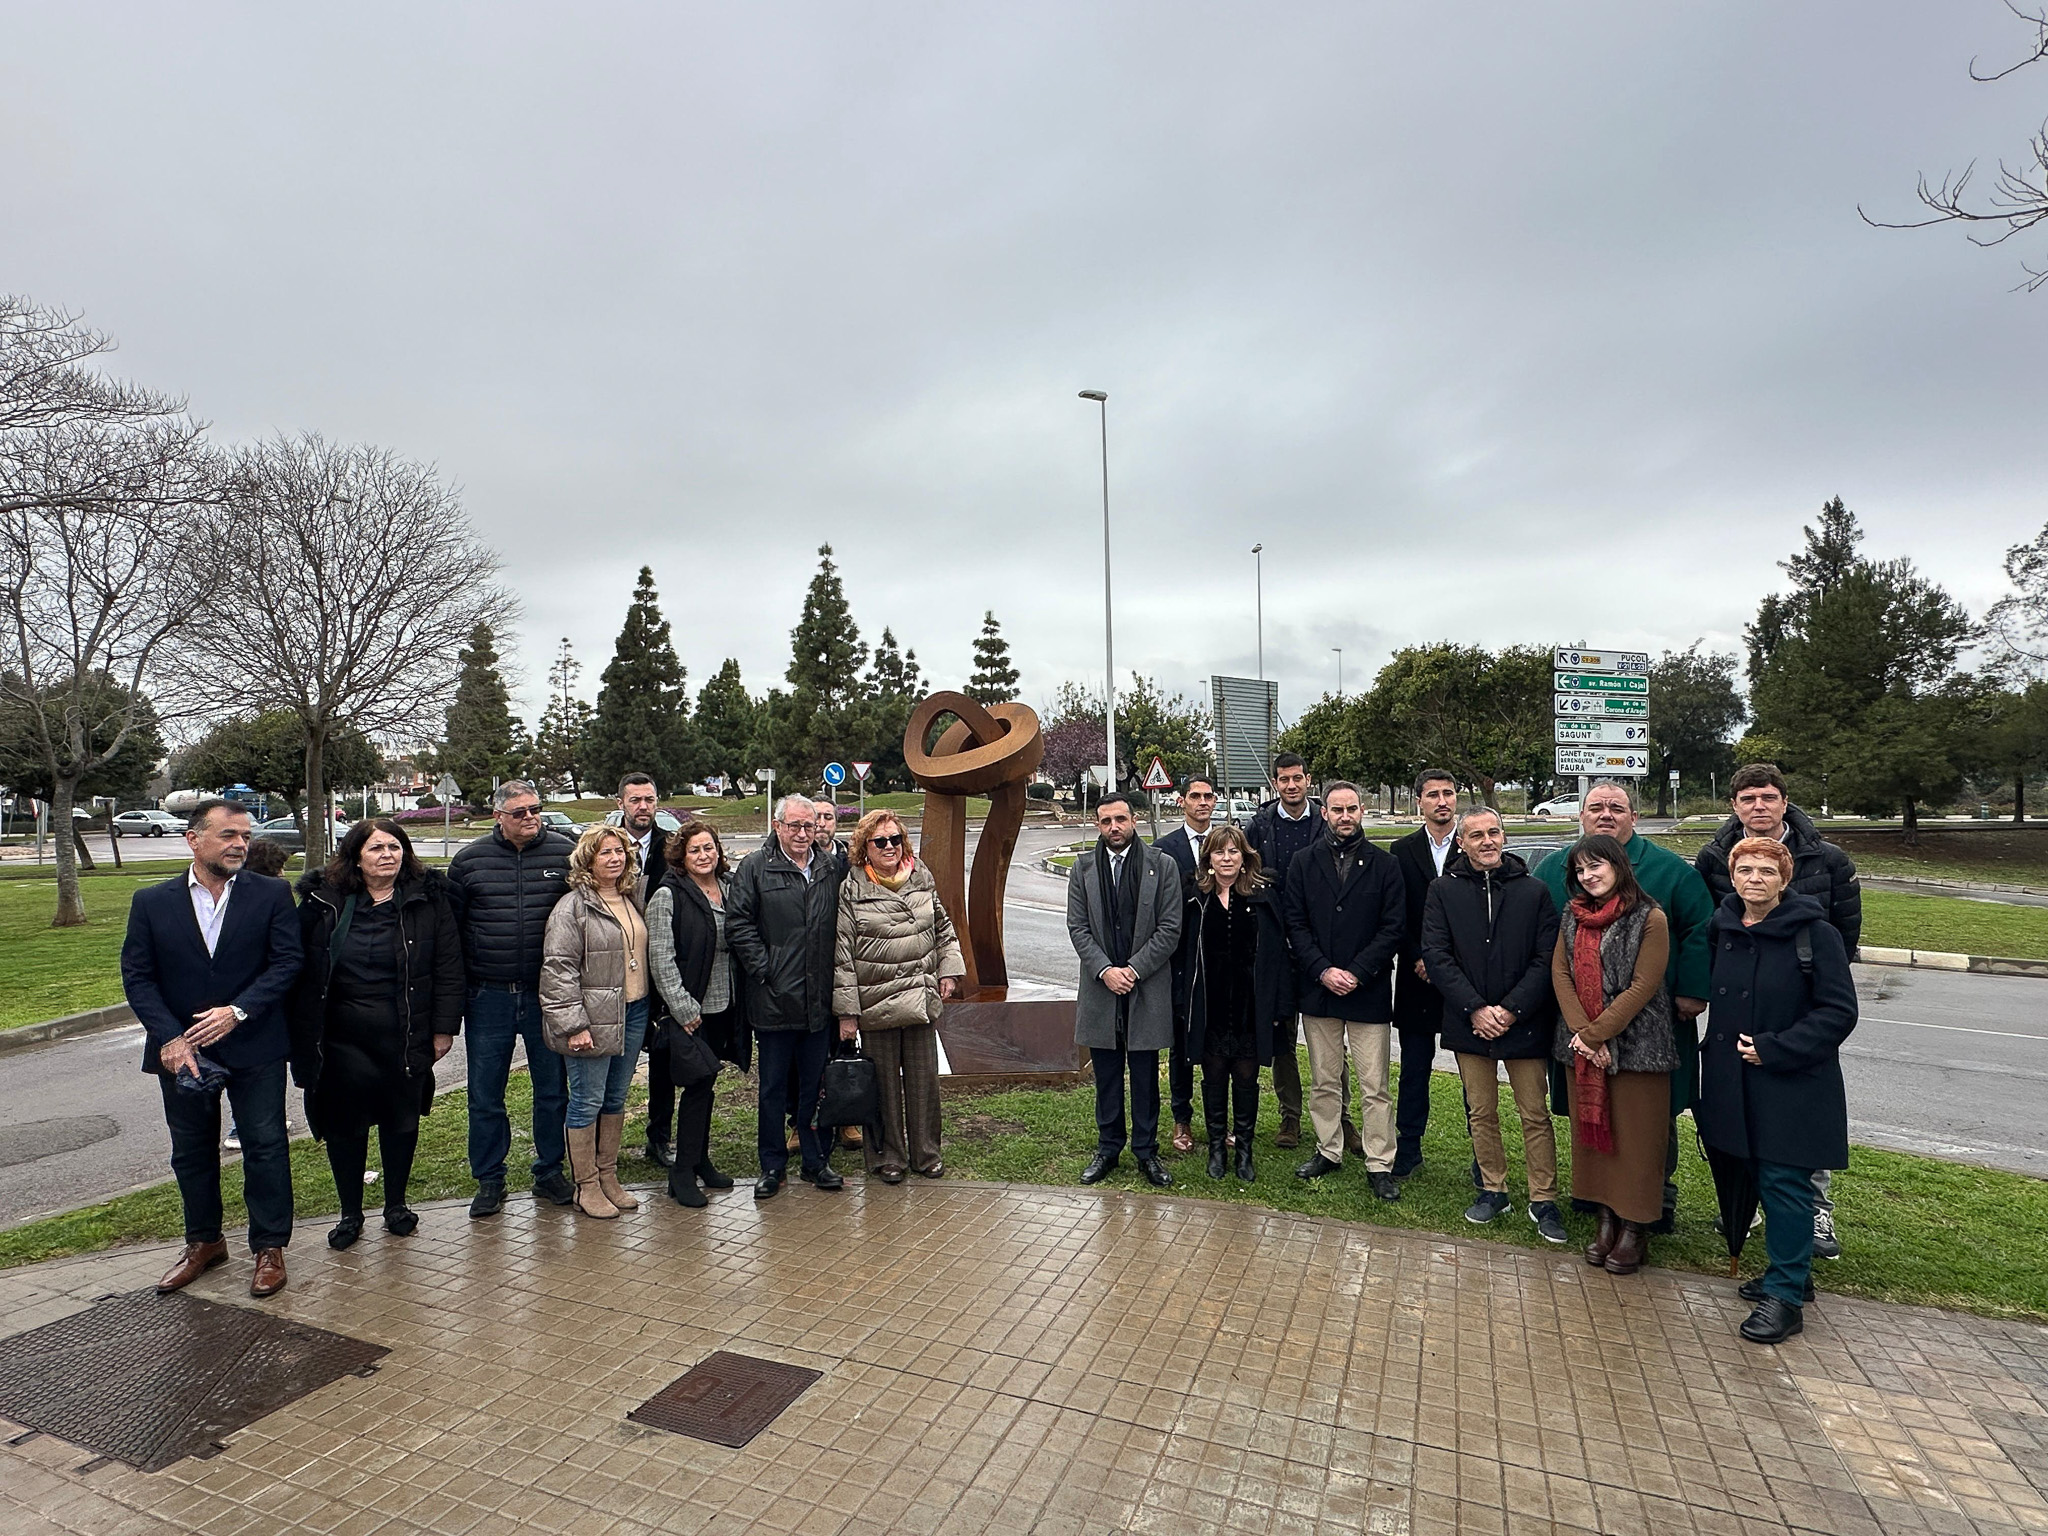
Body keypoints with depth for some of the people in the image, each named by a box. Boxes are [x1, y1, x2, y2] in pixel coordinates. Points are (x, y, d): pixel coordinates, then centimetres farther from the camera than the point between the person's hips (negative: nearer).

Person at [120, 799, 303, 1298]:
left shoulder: (271, 895, -5)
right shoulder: (151, 902, 0)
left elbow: (287, 962, -8)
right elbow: (136, 975, -2)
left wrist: (237, 1011, -19)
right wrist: (170, 1037, -12)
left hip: (255, 1047, -2)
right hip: (180, 1049, 2)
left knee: (265, 1145, 4)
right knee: (191, 1150, 16)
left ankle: (269, 1247, 18)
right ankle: (204, 1242, 35)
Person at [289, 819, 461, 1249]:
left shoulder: (427, 897, -3)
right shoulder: (325, 902, -1)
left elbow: (448, 966, -1)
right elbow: (304, 969, 3)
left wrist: (444, 1027, -4)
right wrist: (305, 1036, -1)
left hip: (406, 1036, 0)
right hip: (344, 1038, 0)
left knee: (401, 1121, 11)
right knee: (344, 1124, 9)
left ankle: (396, 1204, 30)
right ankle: (350, 1213, 28)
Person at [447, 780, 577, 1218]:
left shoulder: (565, 853, -2)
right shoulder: (469, 860, 0)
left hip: (547, 996, 0)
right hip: (489, 998, 0)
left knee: (552, 1090, 11)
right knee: (485, 1096, 10)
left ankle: (549, 1173, 28)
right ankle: (489, 1182, 26)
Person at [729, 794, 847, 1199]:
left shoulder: (832, 867, 9)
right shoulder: (755, 867, -2)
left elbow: (843, 921, 16)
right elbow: (738, 924, -5)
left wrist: (836, 975, 7)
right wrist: (764, 969, -11)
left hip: (819, 999, 3)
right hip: (774, 999, -3)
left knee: (815, 1084, 12)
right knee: (773, 1087, 8)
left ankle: (816, 1161, 25)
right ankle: (772, 1165, 22)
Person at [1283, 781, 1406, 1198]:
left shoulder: (1384, 865, 2)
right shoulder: (1304, 862, 5)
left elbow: (1392, 929, -3)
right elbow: (1296, 924, 1)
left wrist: (1356, 972, -12)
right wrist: (1323, 971, -11)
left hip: (1369, 992, -2)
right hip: (1318, 990, 2)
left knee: (1374, 1085, 2)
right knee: (1324, 1081, 12)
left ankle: (1379, 1164, 13)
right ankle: (1328, 1151, 26)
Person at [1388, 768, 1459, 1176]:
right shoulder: (1402, 850, 5)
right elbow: (1396, 916, 2)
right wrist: (1418, 959, -7)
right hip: (1418, 975, 1)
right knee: (1414, 1066, 8)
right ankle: (1408, 1149, 19)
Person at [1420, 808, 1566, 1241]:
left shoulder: (1534, 891, -1)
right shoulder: (1443, 891, 0)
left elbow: (1546, 959, -4)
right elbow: (1436, 956, -5)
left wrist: (1511, 1009, -13)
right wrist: (1475, 1009, -13)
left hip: (1524, 1024, -1)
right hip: (1469, 1024, 1)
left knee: (1535, 1115, 5)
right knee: (1480, 1113, 12)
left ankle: (1543, 1201, 19)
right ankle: (1493, 1190, 27)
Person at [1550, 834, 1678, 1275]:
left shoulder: (1649, 918, -9)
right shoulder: (1574, 916, 8)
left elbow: (1642, 987, -14)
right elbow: (1560, 974, 2)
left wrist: (1596, 1034, -15)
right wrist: (1581, 1032, -11)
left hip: (1634, 1045, -5)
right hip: (1582, 1047, 5)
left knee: (1634, 1139, 3)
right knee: (1592, 1134, 12)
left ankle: (1634, 1230, 15)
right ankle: (1606, 1220, 24)